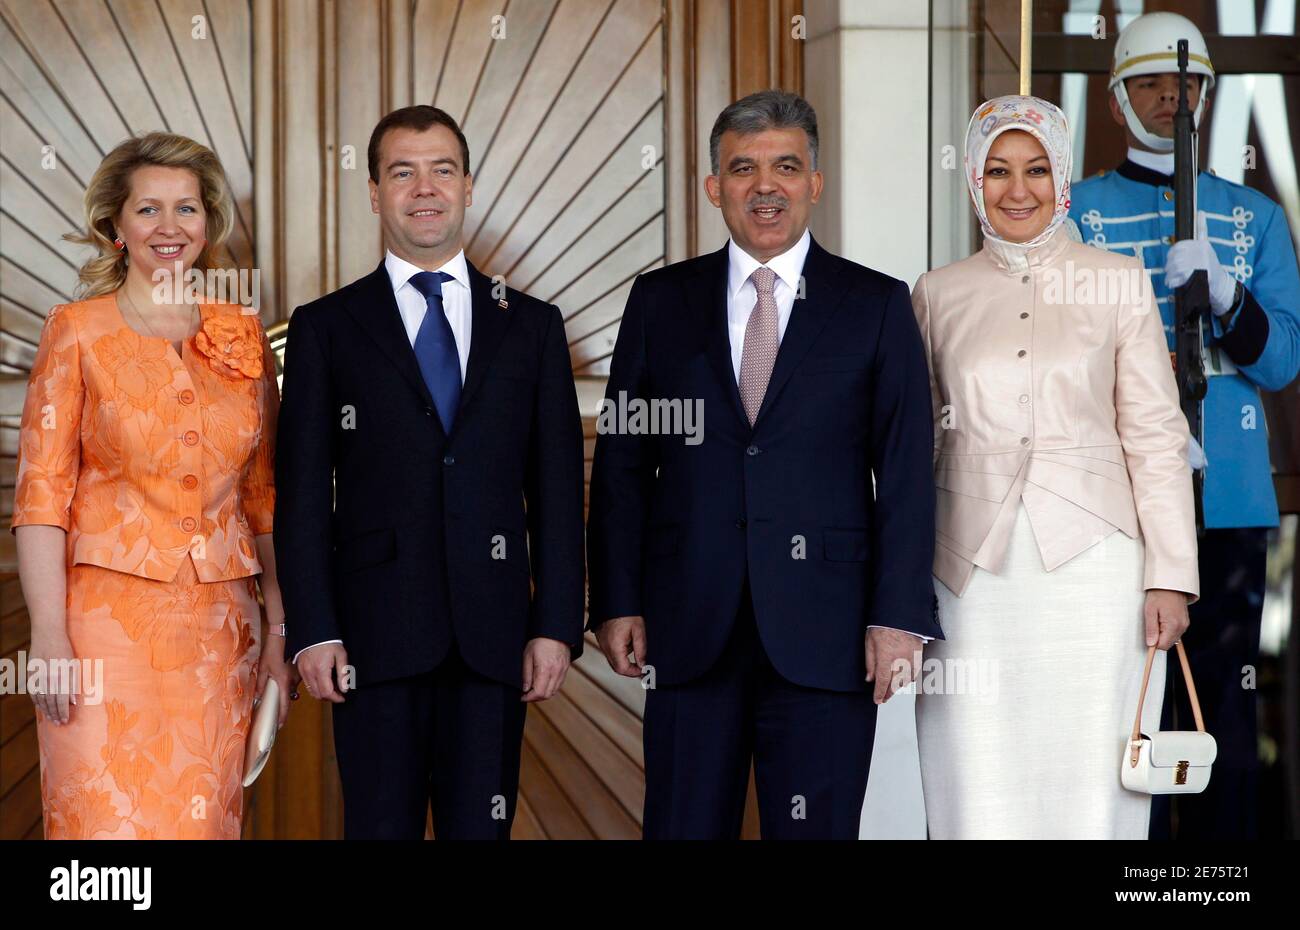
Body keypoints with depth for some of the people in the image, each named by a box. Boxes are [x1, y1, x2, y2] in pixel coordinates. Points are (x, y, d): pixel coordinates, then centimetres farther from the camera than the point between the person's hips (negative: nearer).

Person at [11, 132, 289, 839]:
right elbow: (41, 491, -5)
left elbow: (265, 492, 12)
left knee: (205, 816, 5)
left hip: (220, 623, 3)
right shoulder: (76, 331, 0)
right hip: (109, 615, -3)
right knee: (109, 817, -7)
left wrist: (281, 628, 7)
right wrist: (49, 635, -13)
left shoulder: (241, 335, 9)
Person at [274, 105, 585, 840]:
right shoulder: (326, 329, 7)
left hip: (493, 633, 1)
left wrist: (557, 625, 0)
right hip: (377, 633, -1)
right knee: (381, 827, 2)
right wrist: (313, 632, -6)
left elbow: (557, 489, 8)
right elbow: (303, 494, 3)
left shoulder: (531, 326, 11)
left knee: (481, 829, 3)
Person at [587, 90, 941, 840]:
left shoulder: (877, 306, 4)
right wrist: (618, 602, 1)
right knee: (685, 825, 4)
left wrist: (898, 615, -7)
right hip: (690, 626, 2)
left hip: (823, 631, -1)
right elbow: (622, 463, 8)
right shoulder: (661, 301, 9)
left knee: (817, 828, 3)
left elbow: (905, 471, 1)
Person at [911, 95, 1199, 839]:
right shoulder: (939, 294, 9)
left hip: (1093, 567, -1)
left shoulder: (1118, 284, 3)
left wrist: (1170, 578, -5)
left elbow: (1156, 436, 2)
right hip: (974, 575, 2)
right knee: (981, 791, 1)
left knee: (1090, 786, 1)